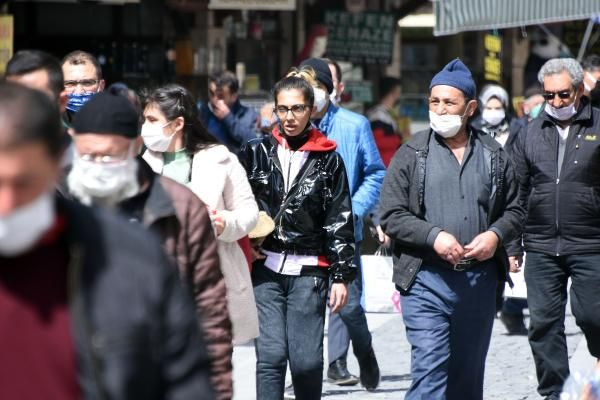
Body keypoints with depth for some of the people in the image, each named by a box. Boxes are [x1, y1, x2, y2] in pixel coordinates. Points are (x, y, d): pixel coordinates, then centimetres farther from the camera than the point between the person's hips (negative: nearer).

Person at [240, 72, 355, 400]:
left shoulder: (327, 160, 6)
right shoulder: (256, 153, 9)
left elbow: (340, 222, 6)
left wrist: (341, 275, 1)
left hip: (309, 271, -1)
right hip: (265, 268, 1)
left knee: (306, 359, -4)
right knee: (271, 355, -7)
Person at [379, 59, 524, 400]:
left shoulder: (494, 155, 9)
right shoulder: (411, 155, 1)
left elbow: (514, 210, 14)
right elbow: (392, 216, -3)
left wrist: (495, 235, -7)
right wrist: (434, 237, -17)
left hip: (480, 280, 4)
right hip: (426, 283, -3)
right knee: (430, 370, -14)